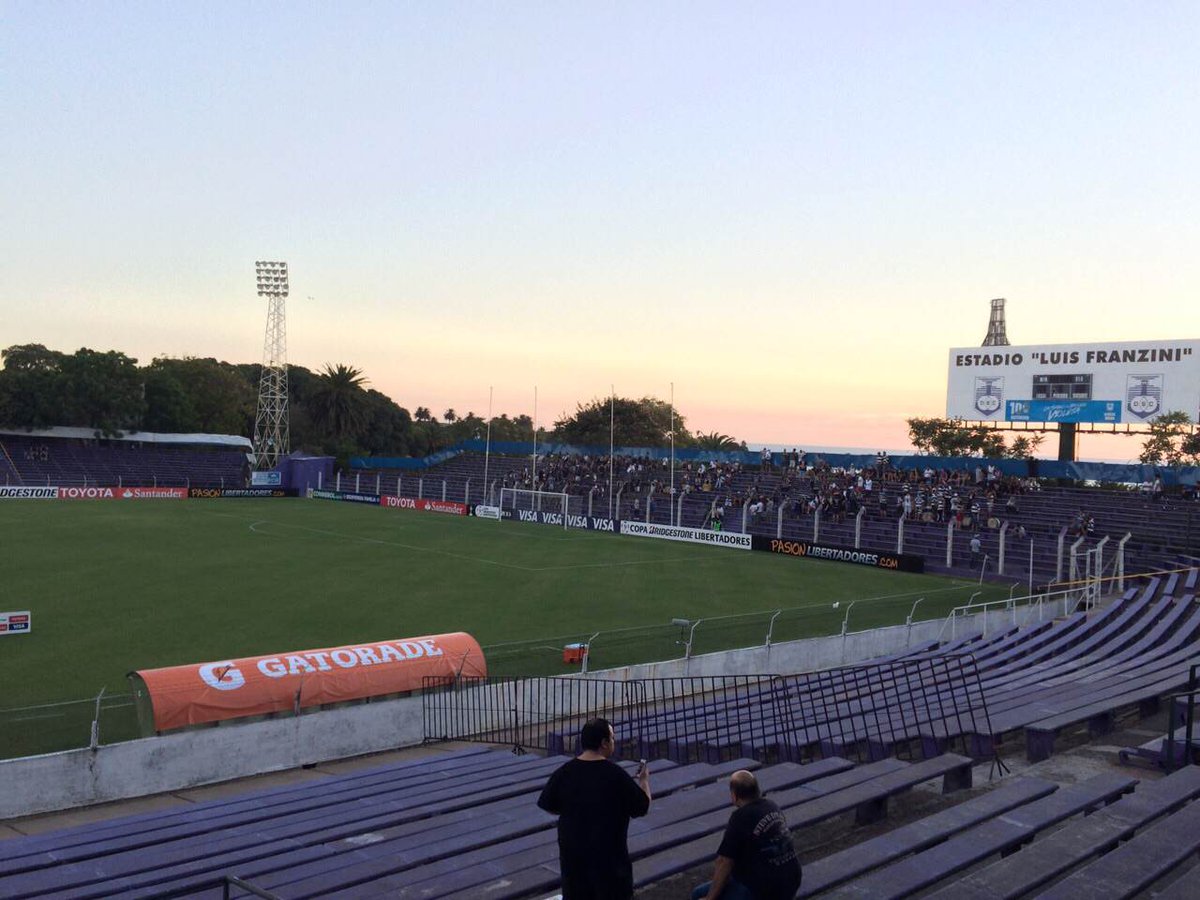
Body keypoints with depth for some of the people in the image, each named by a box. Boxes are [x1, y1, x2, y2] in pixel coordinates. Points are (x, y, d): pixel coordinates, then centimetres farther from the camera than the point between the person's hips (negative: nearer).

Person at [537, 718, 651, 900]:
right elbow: (641, 807, -6)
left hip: (573, 853, 4)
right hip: (609, 854, -4)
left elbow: (548, 806, 6)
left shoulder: (563, 773, -7)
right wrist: (644, 780, 12)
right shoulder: (615, 775, -17)